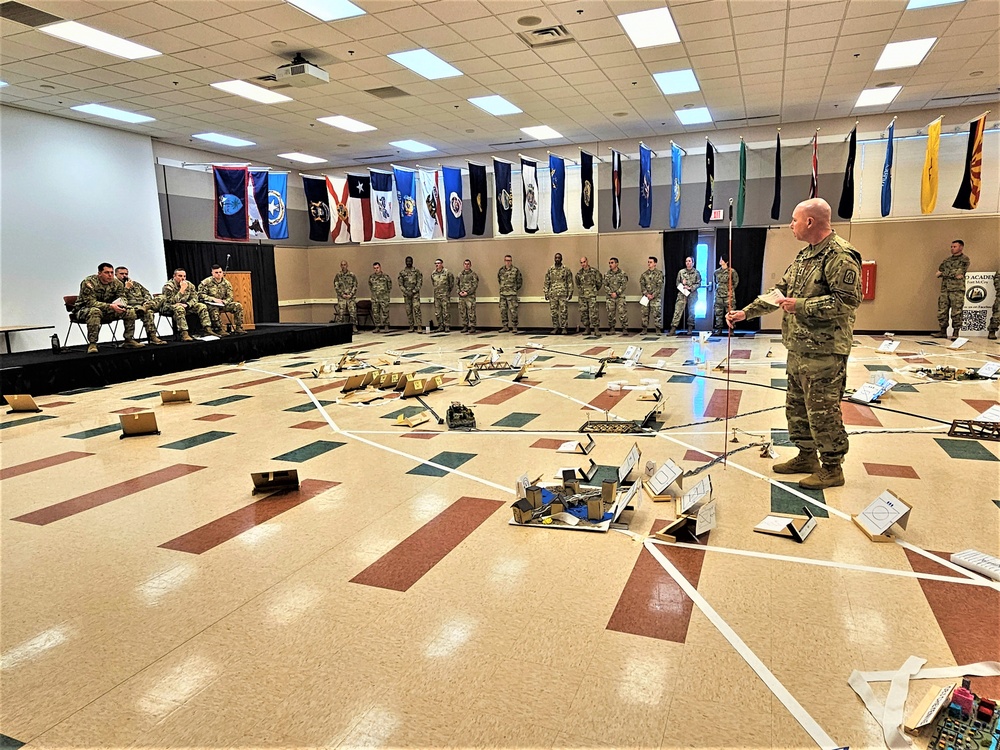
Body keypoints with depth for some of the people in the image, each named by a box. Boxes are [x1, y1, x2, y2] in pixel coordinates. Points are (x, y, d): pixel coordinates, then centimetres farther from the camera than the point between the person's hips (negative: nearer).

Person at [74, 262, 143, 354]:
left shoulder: (117, 284, -1)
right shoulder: (89, 282, -19)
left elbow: (122, 298, 3)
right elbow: (90, 302, -28)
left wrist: (120, 304, -24)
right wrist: (111, 306, -39)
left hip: (106, 312, 6)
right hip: (83, 311, -5)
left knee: (130, 312, -10)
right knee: (95, 311, -41)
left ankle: (129, 340, -3)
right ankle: (92, 344, -37)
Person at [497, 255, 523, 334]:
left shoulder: (516, 270, -2)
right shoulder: (501, 271, 10)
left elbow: (520, 282, 4)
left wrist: (514, 289, 4)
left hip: (512, 294, -5)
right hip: (502, 294, 5)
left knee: (513, 311, -7)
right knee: (503, 311, 6)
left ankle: (514, 327, -1)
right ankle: (505, 327, 15)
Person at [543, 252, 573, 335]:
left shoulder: (566, 270, 3)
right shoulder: (550, 270, 10)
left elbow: (570, 282, 3)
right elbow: (546, 282, 11)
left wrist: (570, 293, -3)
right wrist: (546, 293, 5)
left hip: (563, 294, -2)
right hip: (552, 294, 2)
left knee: (563, 312, -3)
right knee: (553, 312, 4)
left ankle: (563, 328, 4)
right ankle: (555, 327, 12)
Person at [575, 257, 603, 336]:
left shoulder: (594, 271, -3)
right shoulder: (579, 273, 8)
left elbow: (599, 282, 6)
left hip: (592, 296, -4)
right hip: (582, 296, 4)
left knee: (593, 313, -10)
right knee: (583, 313, 5)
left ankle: (596, 329, -7)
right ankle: (587, 329, 14)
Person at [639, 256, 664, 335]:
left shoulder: (659, 273, 1)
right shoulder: (644, 274, 10)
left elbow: (659, 286, -6)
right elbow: (642, 285, 5)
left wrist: (653, 295, -13)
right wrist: (647, 294, -9)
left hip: (656, 297, -3)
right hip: (646, 297, 3)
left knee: (657, 313, -7)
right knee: (645, 313, 4)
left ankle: (658, 330, -2)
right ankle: (644, 329, 12)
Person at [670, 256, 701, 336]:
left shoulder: (697, 272, 4)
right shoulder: (681, 272, 7)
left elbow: (698, 283, 0)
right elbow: (677, 282, 9)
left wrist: (690, 287, -13)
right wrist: (682, 285, -11)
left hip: (692, 294, 0)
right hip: (682, 294, 0)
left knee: (691, 311, 5)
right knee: (678, 310, -8)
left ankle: (690, 328, 15)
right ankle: (673, 328, -12)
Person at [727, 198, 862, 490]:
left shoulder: (840, 256, -15)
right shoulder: (804, 255, 15)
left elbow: (847, 300, -23)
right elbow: (780, 290, 20)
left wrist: (801, 306, -20)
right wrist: (746, 312, 14)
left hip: (824, 351, -10)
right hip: (798, 348, 10)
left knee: (822, 411, -1)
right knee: (796, 406, 17)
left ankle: (832, 468, 13)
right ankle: (806, 457, 32)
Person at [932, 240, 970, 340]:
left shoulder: (965, 259, 0)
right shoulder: (947, 259, 17)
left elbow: (958, 272, -13)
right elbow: (939, 272, 8)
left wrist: (943, 274, -6)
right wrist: (953, 275, -6)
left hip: (957, 290, -5)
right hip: (945, 289, 6)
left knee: (956, 312, -4)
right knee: (942, 311, 4)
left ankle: (955, 333, 0)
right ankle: (943, 332, 12)